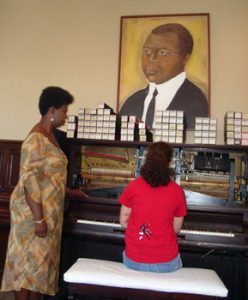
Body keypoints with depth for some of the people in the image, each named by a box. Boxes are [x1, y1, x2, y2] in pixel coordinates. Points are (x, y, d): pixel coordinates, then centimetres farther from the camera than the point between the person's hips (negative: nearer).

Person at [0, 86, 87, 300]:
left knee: (41, 259, 17)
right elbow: (29, 180, -23)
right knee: (29, 261, 4)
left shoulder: (49, 135, 10)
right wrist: (38, 219, -23)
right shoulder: (36, 139, -18)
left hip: (49, 211, 9)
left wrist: (69, 192, 27)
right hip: (33, 212, -9)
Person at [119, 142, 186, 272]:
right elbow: (176, 228, 1)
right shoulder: (177, 191, -8)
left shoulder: (133, 186, -9)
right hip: (166, 263, 0)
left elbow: (123, 222, -1)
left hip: (133, 261, 0)